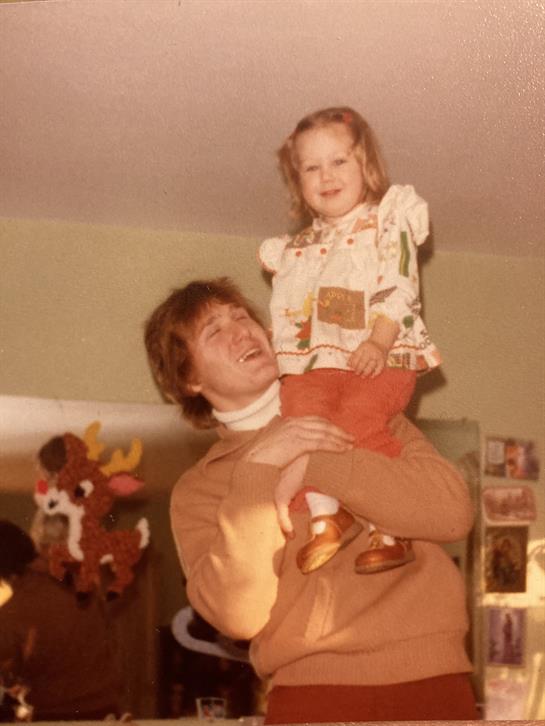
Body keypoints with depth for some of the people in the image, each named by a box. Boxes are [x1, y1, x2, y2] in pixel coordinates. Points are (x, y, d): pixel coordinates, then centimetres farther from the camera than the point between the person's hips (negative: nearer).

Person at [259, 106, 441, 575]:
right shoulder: (298, 250, 26)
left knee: (356, 419, -30)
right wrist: (288, 369, 8)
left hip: (383, 359, -4)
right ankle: (326, 515, -18)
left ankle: (391, 526, -19)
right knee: (301, 408, -26)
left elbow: (399, 289, -4)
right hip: (320, 362, 4)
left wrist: (378, 342, -17)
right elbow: (286, 318, 24)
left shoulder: (388, 223, 10)